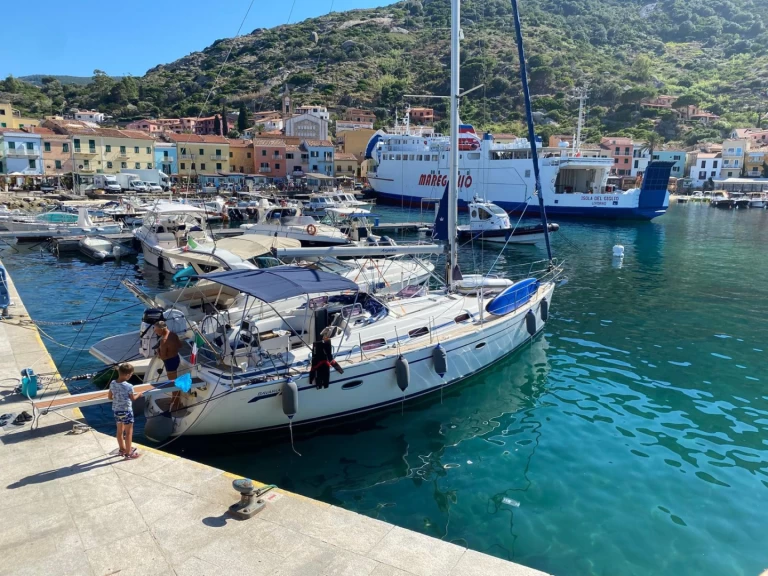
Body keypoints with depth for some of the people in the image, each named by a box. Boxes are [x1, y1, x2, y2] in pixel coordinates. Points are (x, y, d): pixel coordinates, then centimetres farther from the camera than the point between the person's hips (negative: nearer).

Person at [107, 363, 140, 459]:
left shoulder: (112, 383, -6)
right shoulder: (129, 386, -23)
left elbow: (109, 397, 5)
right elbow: (132, 398, -8)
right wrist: (139, 394, 11)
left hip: (116, 410, 7)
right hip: (126, 411, -7)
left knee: (120, 430, 21)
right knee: (129, 432, 7)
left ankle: (122, 449, 37)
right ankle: (128, 453, 13)